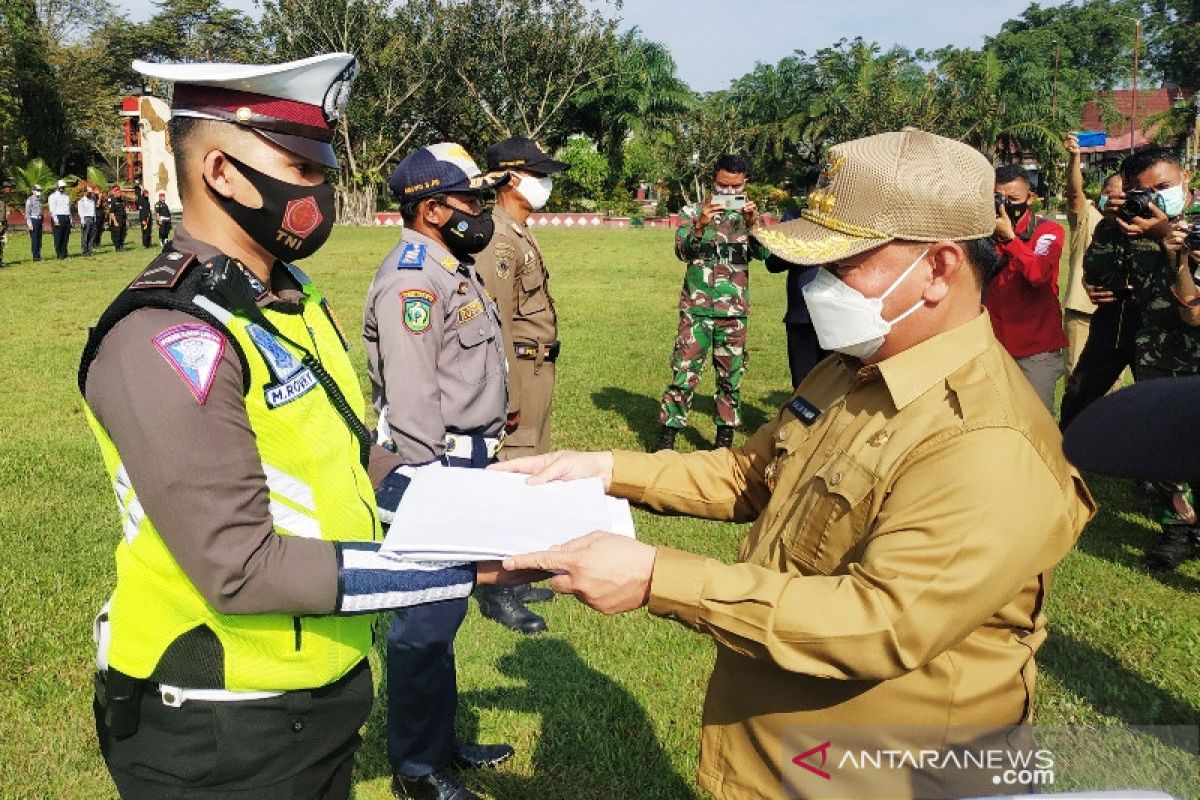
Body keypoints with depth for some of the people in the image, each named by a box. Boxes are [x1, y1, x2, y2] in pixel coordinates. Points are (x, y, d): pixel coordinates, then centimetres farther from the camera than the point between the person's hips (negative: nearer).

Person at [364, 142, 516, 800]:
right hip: (438, 468, -10)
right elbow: (411, 407, -22)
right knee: (427, 618, 1)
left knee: (445, 608, 19)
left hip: (467, 461, 10)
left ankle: (440, 741, 34)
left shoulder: (451, 270, 13)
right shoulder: (412, 281, -18)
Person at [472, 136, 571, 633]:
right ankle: (497, 594, 11)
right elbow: (497, 325, -21)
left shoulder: (520, 235, 14)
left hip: (537, 371, 10)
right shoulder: (498, 240, -17)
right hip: (519, 373, -10)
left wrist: (539, 378, 15)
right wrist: (509, 398, -20)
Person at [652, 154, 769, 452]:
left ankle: (725, 436, 18)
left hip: (734, 310, 2)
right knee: (684, 371, -5)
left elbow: (763, 253, -4)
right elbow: (682, 251, -8)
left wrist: (753, 224, -21)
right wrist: (699, 225, -25)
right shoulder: (693, 212, 4)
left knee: (731, 376, 7)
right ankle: (668, 433, 2)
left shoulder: (749, 215, 9)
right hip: (697, 307, -2)